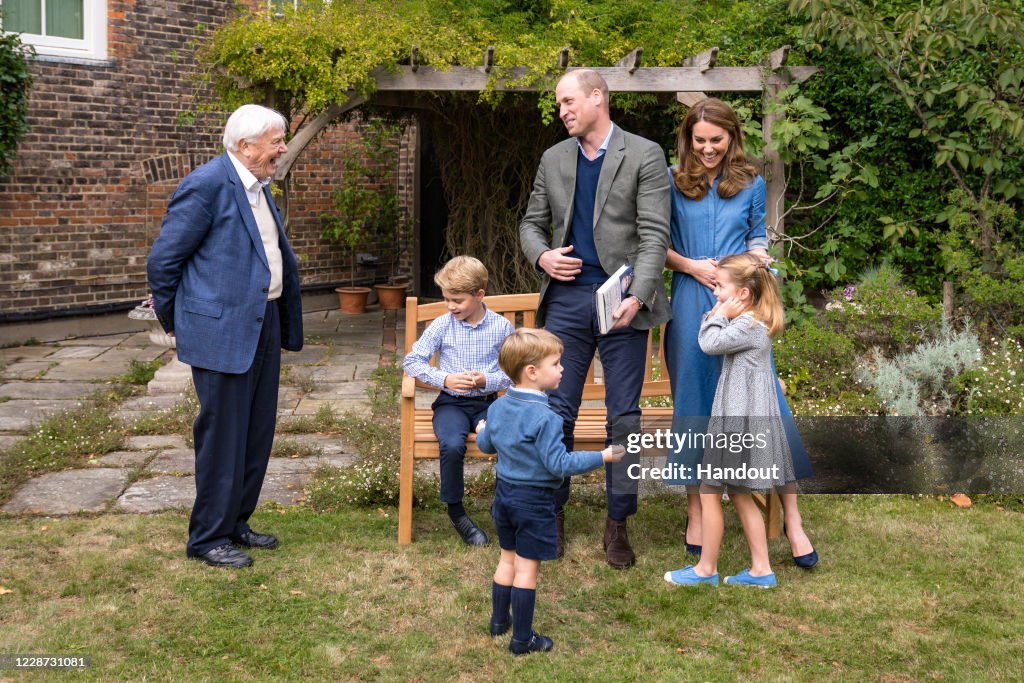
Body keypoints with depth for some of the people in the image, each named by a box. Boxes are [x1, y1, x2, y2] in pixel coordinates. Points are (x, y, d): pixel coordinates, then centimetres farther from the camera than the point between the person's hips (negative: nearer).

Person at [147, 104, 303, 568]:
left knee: (257, 434, 15)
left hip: (263, 324, 9)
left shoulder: (258, 186, 12)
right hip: (223, 331, -9)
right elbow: (163, 259, -12)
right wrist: (174, 320, -2)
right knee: (222, 438, -1)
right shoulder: (207, 184, -16)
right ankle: (207, 539, 13)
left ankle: (235, 523, 29)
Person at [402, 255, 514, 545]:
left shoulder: (501, 327, 0)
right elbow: (412, 361, 2)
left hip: (487, 402, 1)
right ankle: (455, 510, -6)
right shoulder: (442, 326, 0)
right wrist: (444, 379, -12)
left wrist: (487, 380, -15)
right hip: (451, 402, 0)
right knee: (452, 445, -32)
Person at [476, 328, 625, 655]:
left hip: (504, 493, 8)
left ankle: (499, 621, 34)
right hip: (534, 500, -7)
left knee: (507, 560, 22)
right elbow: (559, 464, -24)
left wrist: (482, 431, 37)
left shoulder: (498, 407, 1)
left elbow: (485, 445, 14)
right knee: (527, 568, 2)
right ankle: (522, 638, 11)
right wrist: (602, 457, -19)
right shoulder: (545, 418, -24)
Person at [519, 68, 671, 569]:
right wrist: (542, 255, -6)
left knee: (623, 416, 2)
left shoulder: (644, 156, -2)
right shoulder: (554, 159, 12)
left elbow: (654, 234, -9)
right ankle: (553, 514, 18)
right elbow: (532, 223, 18)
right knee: (557, 412, 4)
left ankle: (617, 523, 14)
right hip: (566, 298, 3)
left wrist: (637, 296, -22)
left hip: (621, 300, -3)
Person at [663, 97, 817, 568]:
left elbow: (756, 237, 16)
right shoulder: (672, 182, 4)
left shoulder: (751, 183, 8)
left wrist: (758, 255, -5)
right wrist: (692, 266, -11)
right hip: (691, 303, 0)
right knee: (694, 403, 6)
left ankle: (791, 517, 2)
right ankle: (696, 510, 20)